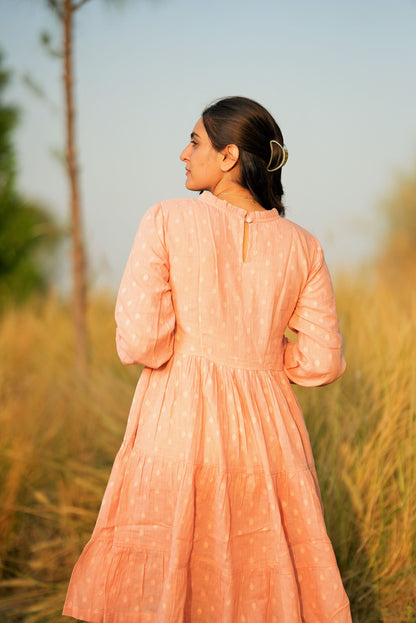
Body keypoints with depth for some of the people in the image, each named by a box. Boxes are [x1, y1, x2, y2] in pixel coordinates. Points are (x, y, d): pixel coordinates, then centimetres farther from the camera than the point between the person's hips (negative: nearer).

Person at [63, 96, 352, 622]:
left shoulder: (167, 221, -6)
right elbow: (322, 359, 3)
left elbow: (138, 342, -11)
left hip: (179, 424, -3)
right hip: (267, 427, 3)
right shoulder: (301, 247, 4)